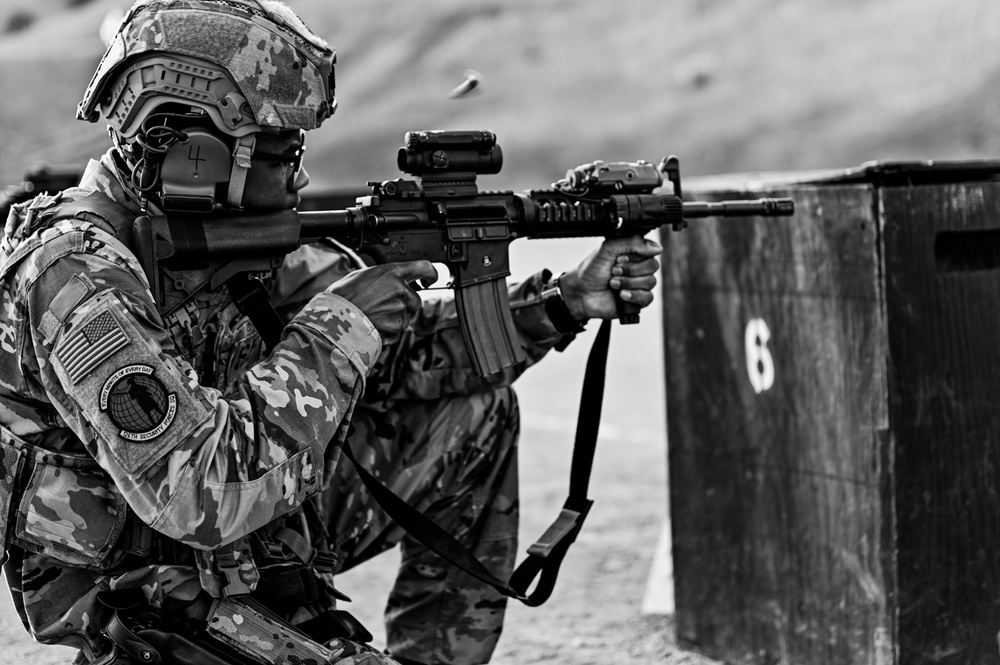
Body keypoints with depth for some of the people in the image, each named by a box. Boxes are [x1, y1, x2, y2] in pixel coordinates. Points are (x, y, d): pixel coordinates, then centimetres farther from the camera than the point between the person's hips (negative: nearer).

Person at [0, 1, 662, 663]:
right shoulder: (77, 275, -27)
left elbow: (401, 351, 7)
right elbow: (203, 495, -36)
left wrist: (565, 303, -3)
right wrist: (339, 327, -27)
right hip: (144, 608, -9)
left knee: (474, 410, 9)